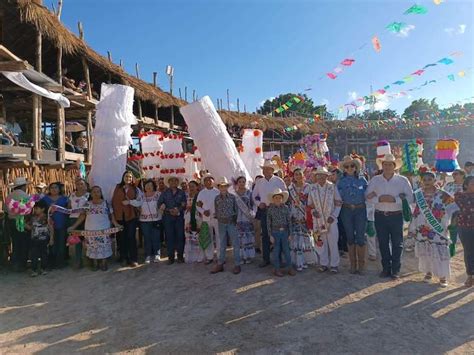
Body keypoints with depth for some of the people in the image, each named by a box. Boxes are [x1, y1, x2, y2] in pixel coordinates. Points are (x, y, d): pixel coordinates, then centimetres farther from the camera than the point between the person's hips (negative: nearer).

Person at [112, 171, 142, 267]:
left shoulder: (136, 189, 7)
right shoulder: (117, 188, 8)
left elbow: (140, 202, 1)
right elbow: (113, 201, 9)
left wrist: (130, 201, -13)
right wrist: (112, 213, 4)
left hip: (131, 216, -1)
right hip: (119, 216, 1)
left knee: (131, 237, -3)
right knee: (121, 237, 5)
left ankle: (133, 259, 4)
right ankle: (123, 258, 18)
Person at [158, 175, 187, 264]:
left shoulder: (181, 193, 9)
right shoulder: (165, 193, 7)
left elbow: (184, 205, 5)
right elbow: (160, 203, -1)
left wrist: (179, 210, -13)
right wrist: (169, 210, -13)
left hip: (179, 217, 1)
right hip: (168, 217, 0)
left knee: (180, 236, -1)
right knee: (169, 237, -1)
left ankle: (180, 256, 10)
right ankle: (171, 257, 7)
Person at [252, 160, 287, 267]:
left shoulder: (279, 181, -1)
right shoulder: (259, 182, 8)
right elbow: (254, 195, 14)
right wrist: (259, 203, -2)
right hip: (264, 210, 3)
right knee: (265, 235, 7)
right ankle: (266, 259, 17)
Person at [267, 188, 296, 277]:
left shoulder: (285, 208, -1)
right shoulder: (270, 209, -5)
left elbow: (289, 221, 2)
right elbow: (268, 223, -3)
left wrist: (290, 233, 1)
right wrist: (270, 235, -5)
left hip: (284, 231, 1)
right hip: (275, 232, -1)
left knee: (286, 250, 8)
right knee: (276, 251, 7)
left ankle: (290, 268, 19)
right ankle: (277, 269, 18)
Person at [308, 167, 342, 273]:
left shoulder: (333, 187, -2)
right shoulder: (313, 188, 4)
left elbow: (338, 203, 0)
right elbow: (310, 204, 11)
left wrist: (333, 216, -9)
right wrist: (313, 211, -9)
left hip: (331, 220, -2)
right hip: (318, 219, 2)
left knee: (333, 242, 1)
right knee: (321, 242, 8)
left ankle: (334, 264, 14)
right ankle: (324, 263, 20)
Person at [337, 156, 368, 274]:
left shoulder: (362, 179, 4)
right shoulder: (341, 181, 5)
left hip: (360, 210, -1)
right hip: (346, 211, 1)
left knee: (360, 237, -2)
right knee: (350, 237, 8)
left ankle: (361, 264, 12)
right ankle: (353, 264, 19)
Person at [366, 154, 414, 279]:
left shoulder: (402, 180, -1)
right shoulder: (375, 180, 3)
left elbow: (410, 198, -7)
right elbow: (368, 196, -2)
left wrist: (394, 199, -19)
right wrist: (380, 199, -18)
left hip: (396, 216, -1)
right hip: (380, 216, 2)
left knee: (397, 243, 5)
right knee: (383, 243, 9)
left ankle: (395, 270, 17)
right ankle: (386, 268, 22)